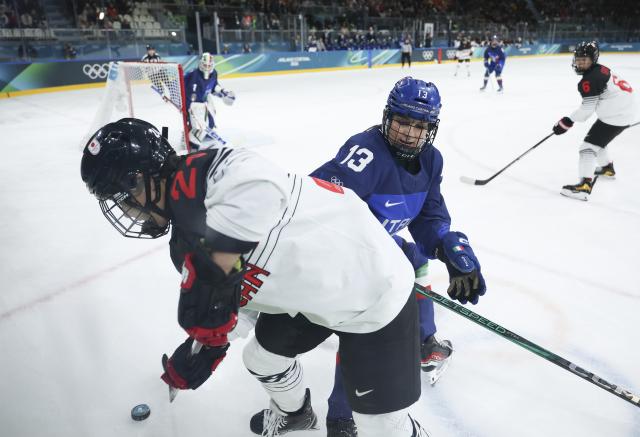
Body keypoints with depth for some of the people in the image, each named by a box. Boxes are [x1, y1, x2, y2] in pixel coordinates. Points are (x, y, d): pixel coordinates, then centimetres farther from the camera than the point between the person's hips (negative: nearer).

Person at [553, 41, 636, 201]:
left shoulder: (591, 79, -21)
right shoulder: (600, 69, 8)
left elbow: (587, 109, -22)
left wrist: (568, 121, -13)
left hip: (615, 116, -10)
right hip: (623, 110, 10)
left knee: (589, 145, -14)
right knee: (598, 139, 28)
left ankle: (584, 186, -23)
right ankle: (607, 168, 49)